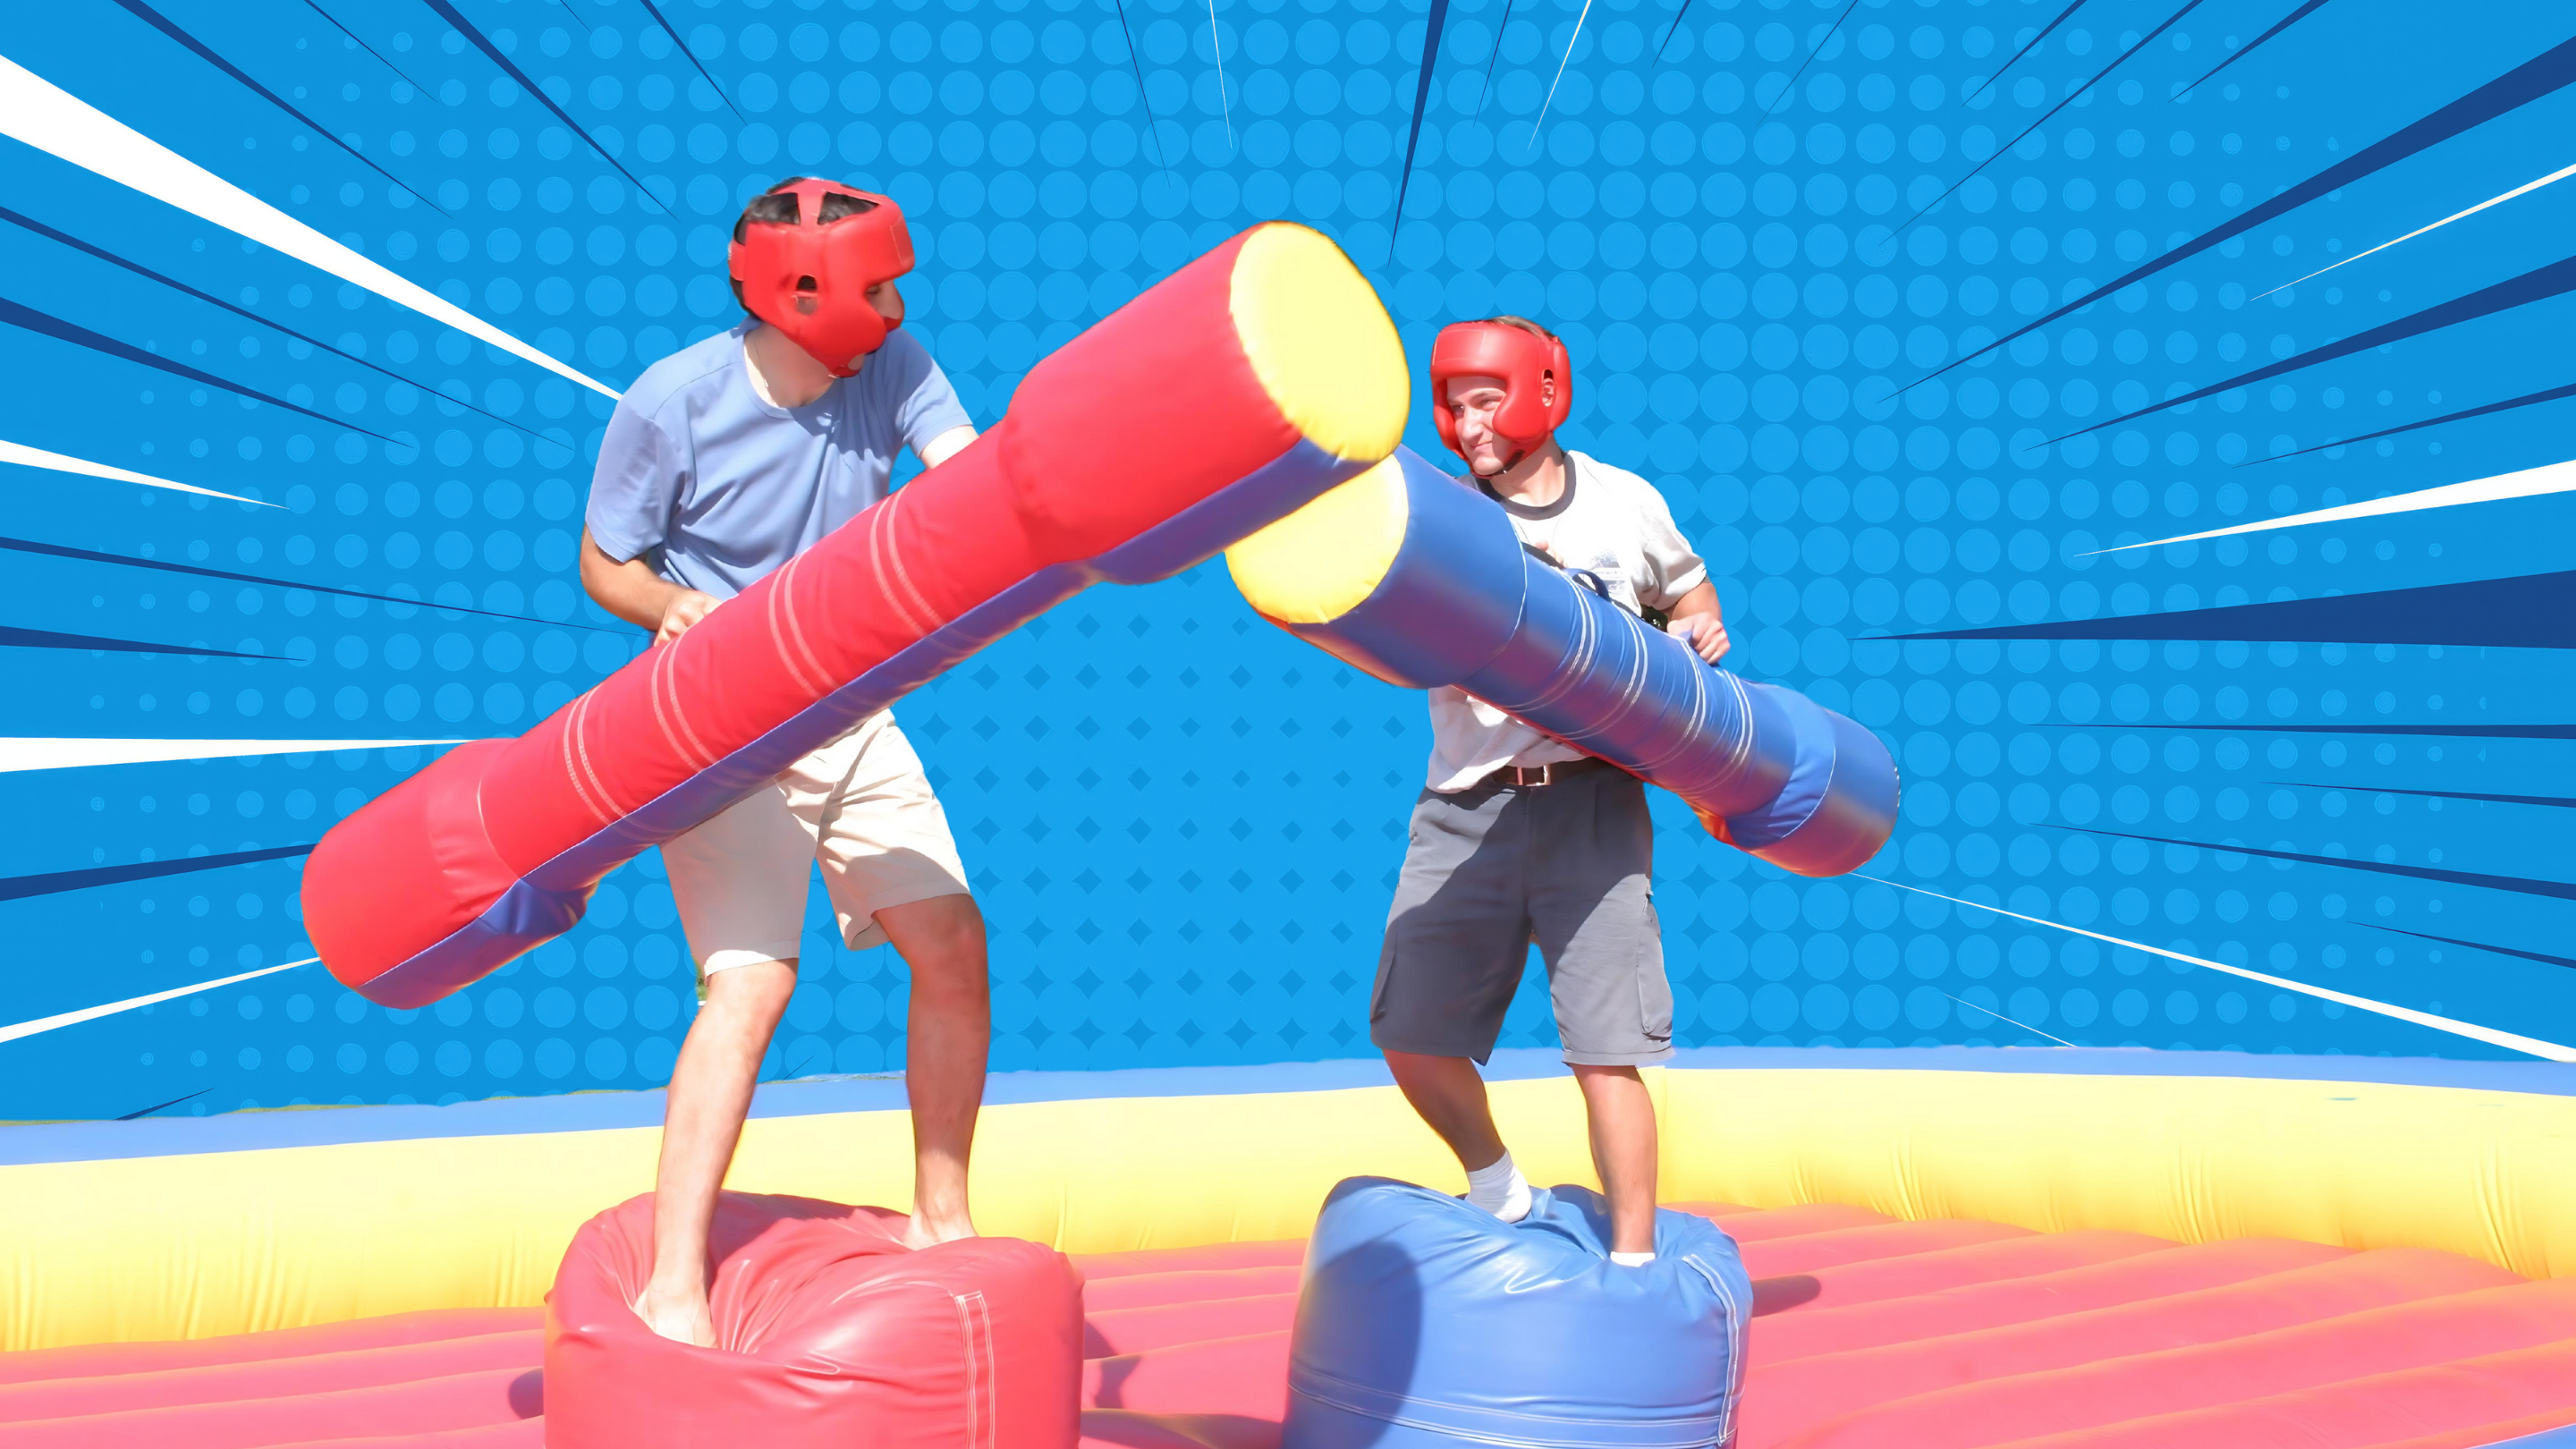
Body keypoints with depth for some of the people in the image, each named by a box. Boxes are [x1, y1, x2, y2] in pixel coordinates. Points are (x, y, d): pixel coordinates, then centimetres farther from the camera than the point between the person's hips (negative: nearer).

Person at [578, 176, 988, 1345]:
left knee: (953, 949, 0)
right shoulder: (670, 405, -16)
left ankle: (941, 1218, 20)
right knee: (752, 978, -19)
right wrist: (675, 607, -28)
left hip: (850, 720, 5)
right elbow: (603, 562, -6)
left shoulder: (891, 369, -6)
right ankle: (671, 1288, -12)